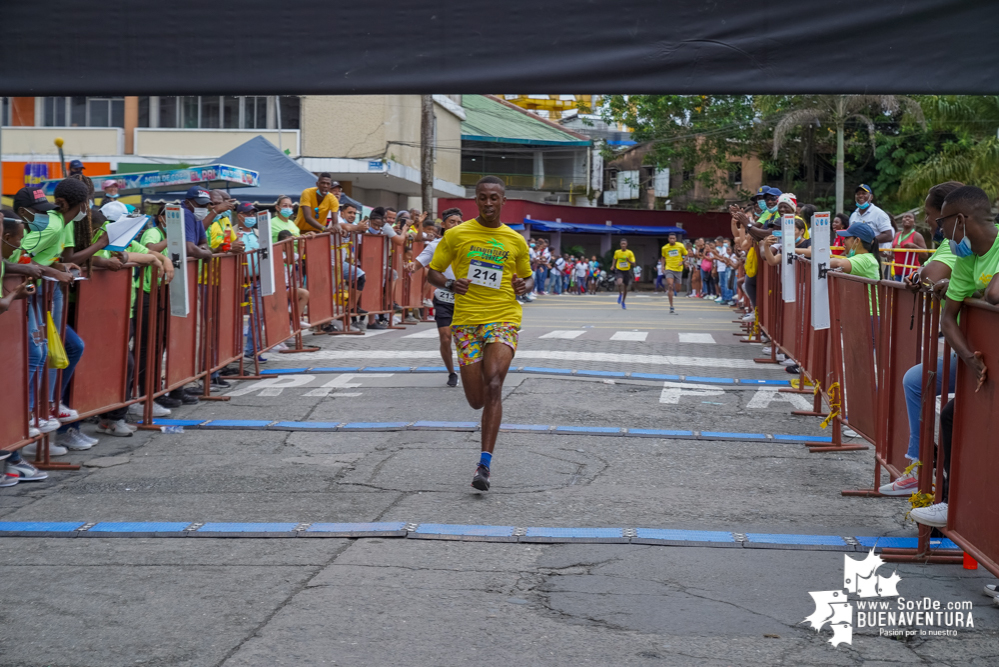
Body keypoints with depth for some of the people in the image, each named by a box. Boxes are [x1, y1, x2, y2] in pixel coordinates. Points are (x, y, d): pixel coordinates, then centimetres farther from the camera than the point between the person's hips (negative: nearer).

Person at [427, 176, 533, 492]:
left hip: (503, 320, 0)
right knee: (477, 401, 0)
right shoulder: (456, 235, 4)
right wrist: (450, 284, -13)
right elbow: (432, 273, 9)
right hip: (466, 322, 1)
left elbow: (528, 277, 22)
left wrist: (525, 284, -2)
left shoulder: (515, 241, 9)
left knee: (493, 385, -22)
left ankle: (485, 464, -22)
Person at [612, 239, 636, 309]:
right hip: (619, 271, -1)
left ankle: (623, 302, 31)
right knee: (619, 283, -30)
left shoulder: (630, 253, -7)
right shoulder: (617, 252, -1)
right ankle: (620, 294, 1)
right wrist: (613, 266, 8)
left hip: (627, 271, 1)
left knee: (625, 287, 11)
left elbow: (633, 264, -9)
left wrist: (629, 261, -27)